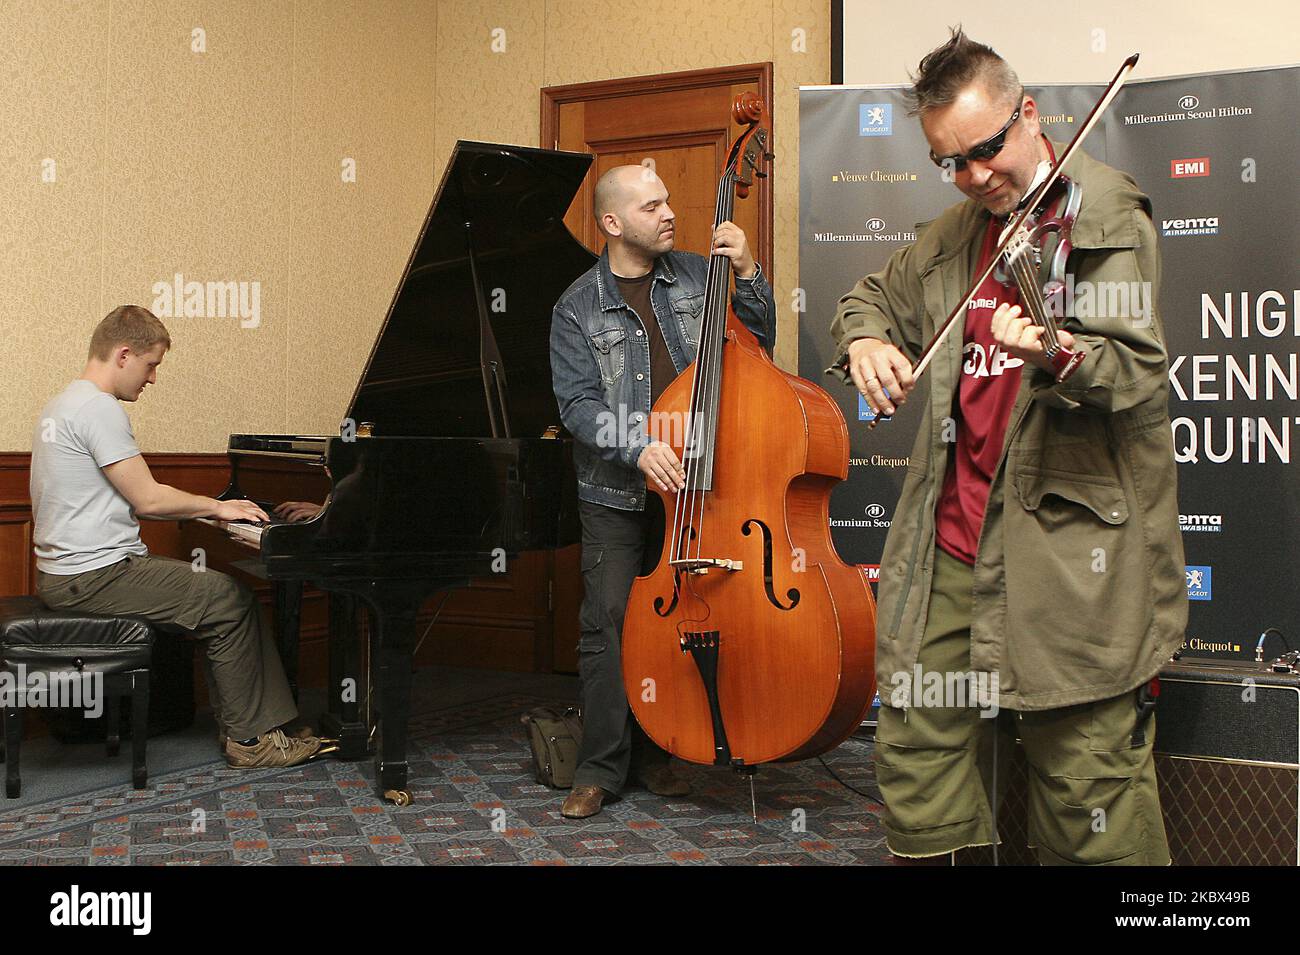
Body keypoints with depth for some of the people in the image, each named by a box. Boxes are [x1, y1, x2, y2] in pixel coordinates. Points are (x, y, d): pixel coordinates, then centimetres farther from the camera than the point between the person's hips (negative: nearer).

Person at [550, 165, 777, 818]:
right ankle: (601, 767, 7)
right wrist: (638, 447, -24)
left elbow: (757, 345, 9)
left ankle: (654, 753, 22)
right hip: (617, 493, -2)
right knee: (608, 624, -4)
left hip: (689, 483, 3)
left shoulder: (696, 276, 6)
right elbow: (577, 404, -8)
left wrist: (748, 274, -5)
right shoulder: (578, 309, -2)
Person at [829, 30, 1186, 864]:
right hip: (951, 539, 7)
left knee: (1090, 792, -2)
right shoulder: (956, 237, 15)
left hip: (1071, 549, -6)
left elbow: (1138, 370, -17)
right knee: (915, 750, 11)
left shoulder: (1105, 217, -5)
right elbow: (876, 296, 30)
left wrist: (1054, 357, -38)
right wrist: (866, 340, 6)